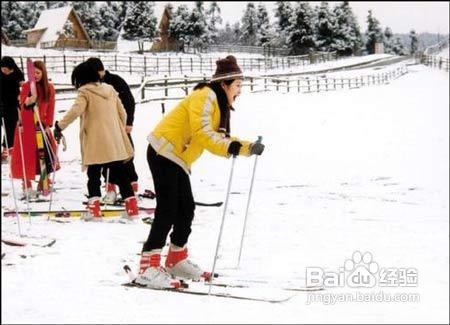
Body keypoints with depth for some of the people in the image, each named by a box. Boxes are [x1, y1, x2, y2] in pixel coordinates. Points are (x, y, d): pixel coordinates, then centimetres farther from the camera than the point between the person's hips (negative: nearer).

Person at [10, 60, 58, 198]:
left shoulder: (50, 88, 3)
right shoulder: (26, 86, -5)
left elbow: (50, 108, 6)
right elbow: (22, 104, -9)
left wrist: (48, 125, 0)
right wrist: (27, 102, -32)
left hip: (42, 126, 3)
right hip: (26, 126, -3)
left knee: (47, 155, 0)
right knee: (27, 155, -2)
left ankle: (43, 184, 13)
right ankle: (27, 186, 4)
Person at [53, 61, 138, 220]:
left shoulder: (85, 92, -6)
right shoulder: (110, 89, 11)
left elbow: (75, 110, -22)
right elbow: (122, 113, 15)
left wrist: (60, 126, -20)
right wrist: (121, 131, 26)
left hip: (96, 144, -5)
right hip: (115, 142, 5)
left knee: (94, 176, 4)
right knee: (120, 174, 12)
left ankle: (94, 209, -5)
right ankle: (132, 207, 11)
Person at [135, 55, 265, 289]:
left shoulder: (219, 104, 17)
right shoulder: (205, 97, -15)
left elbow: (220, 138, 17)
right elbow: (202, 132, -26)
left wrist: (248, 147, 6)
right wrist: (230, 147, -36)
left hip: (178, 160, 10)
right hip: (163, 152, -10)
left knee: (186, 209, 11)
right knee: (167, 210, -14)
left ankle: (176, 260, 24)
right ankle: (148, 267, -16)